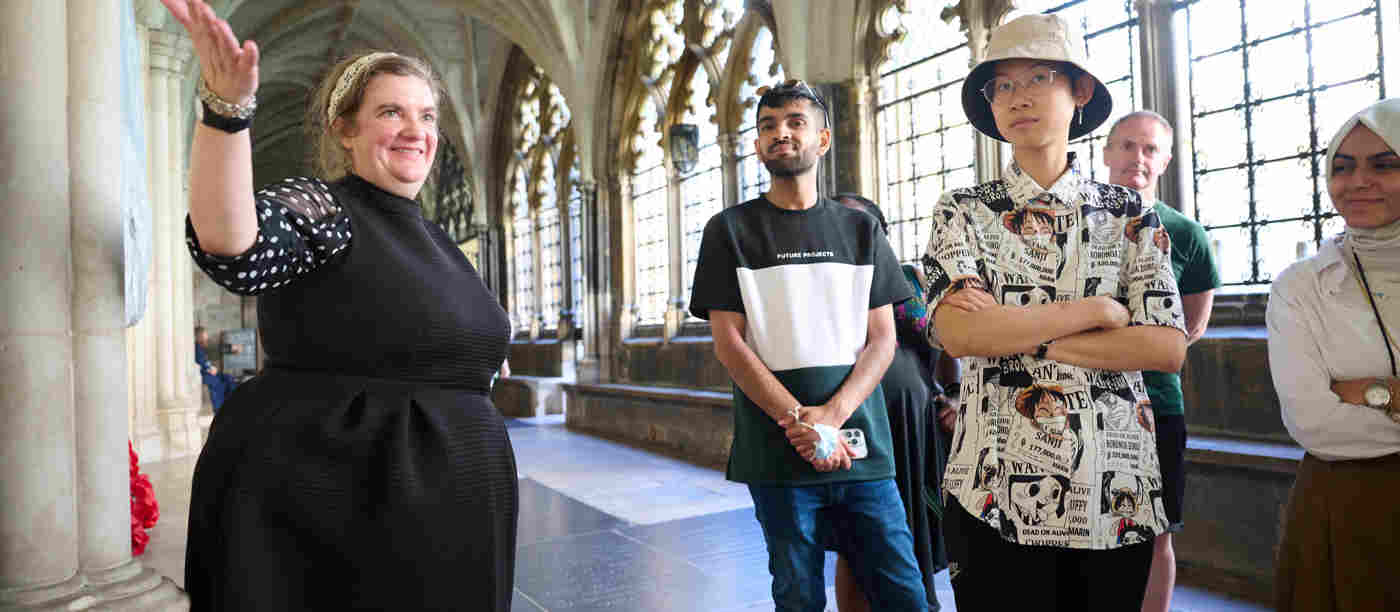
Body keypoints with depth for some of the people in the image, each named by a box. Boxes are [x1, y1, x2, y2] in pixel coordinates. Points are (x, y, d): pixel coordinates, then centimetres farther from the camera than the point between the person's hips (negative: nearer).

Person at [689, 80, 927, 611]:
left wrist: (831, 416, -13)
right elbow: (728, 342, -3)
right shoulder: (731, 229, 5)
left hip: (863, 449, 2)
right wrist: (800, 424, -13)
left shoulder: (860, 229, 11)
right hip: (777, 454, -2)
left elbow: (882, 339, 5)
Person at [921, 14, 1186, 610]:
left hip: (1117, 494, 2)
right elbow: (958, 332, -16)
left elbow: (1168, 348, -6)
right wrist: (1096, 310, -11)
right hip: (995, 495, -2)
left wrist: (1017, 333, -13)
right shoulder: (963, 210, 1)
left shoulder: (1129, 213, 5)